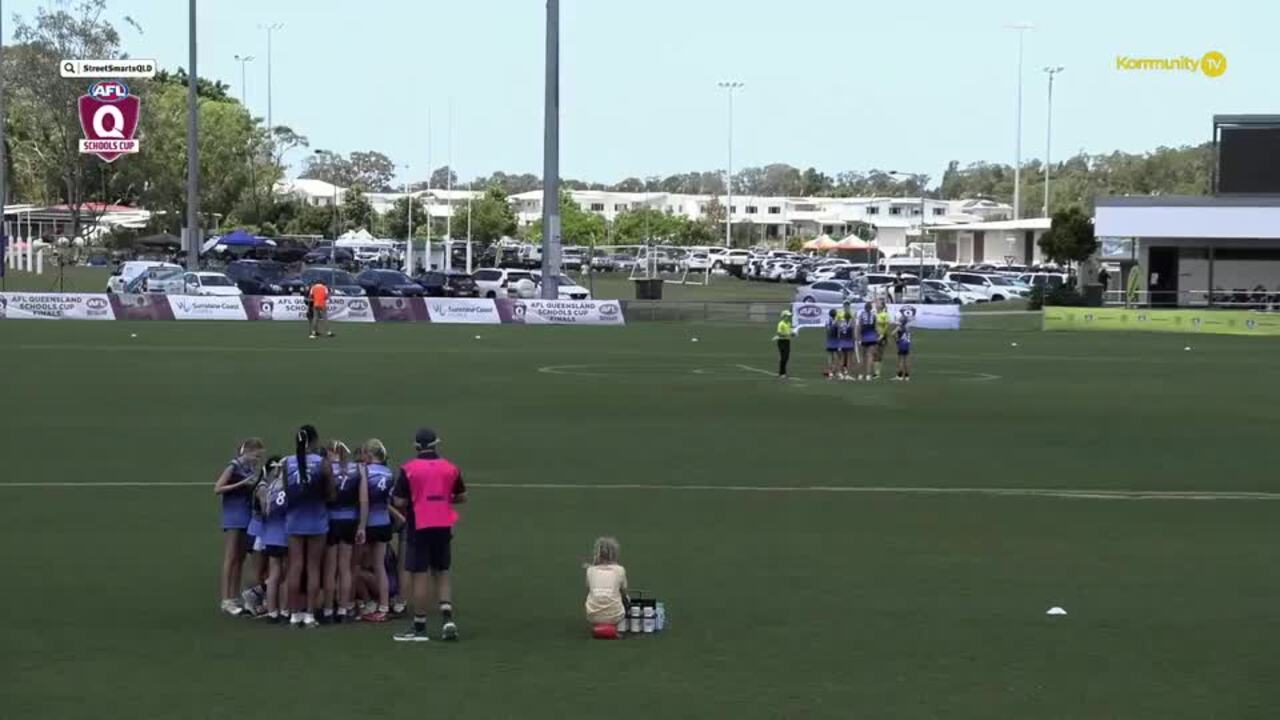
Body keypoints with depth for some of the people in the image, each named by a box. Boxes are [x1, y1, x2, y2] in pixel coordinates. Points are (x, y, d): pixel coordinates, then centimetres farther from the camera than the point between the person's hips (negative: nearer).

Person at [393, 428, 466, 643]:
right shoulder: (450, 468, 3)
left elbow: (400, 502, -9)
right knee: (441, 574, 15)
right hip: (443, 527, 4)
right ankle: (447, 618, 0)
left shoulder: (408, 469, -8)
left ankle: (419, 628, 4)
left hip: (419, 527, -4)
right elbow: (462, 497, 10)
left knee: (420, 576, 0)